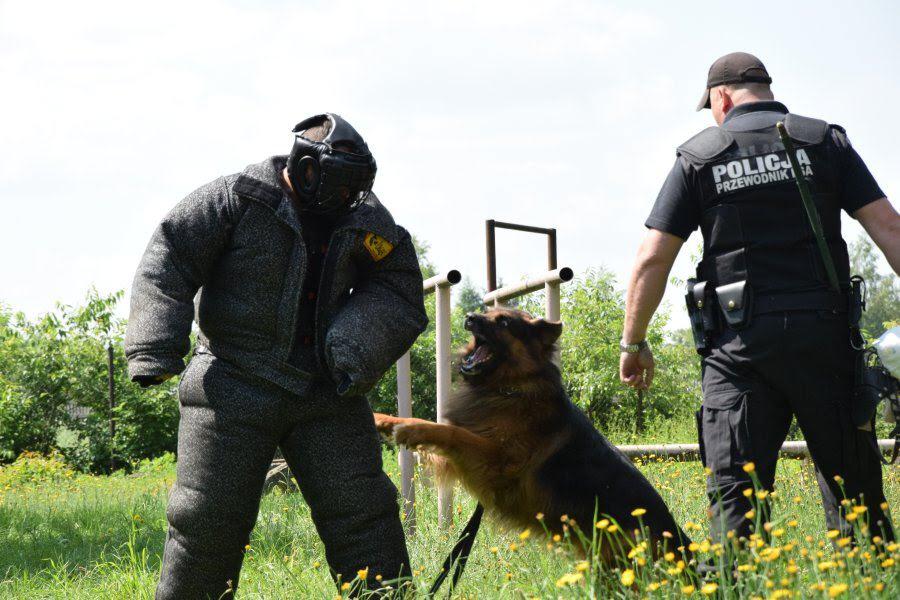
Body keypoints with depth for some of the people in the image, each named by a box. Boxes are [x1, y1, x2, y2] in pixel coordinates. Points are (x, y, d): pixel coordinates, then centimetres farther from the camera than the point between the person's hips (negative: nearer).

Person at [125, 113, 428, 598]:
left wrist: (358, 342, -13)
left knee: (361, 512, 2)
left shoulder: (366, 222, 5)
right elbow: (169, 260, -9)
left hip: (325, 392, 3)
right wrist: (155, 350, -19)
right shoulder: (238, 199, -7)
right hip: (234, 390, -3)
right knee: (209, 518, -2)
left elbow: (401, 298, 7)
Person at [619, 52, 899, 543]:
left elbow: (652, 258, 2)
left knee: (733, 492, 0)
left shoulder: (697, 157, 7)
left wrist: (633, 344, 11)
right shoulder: (825, 141, 9)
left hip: (739, 341, 0)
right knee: (852, 484, 6)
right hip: (822, 330, 1)